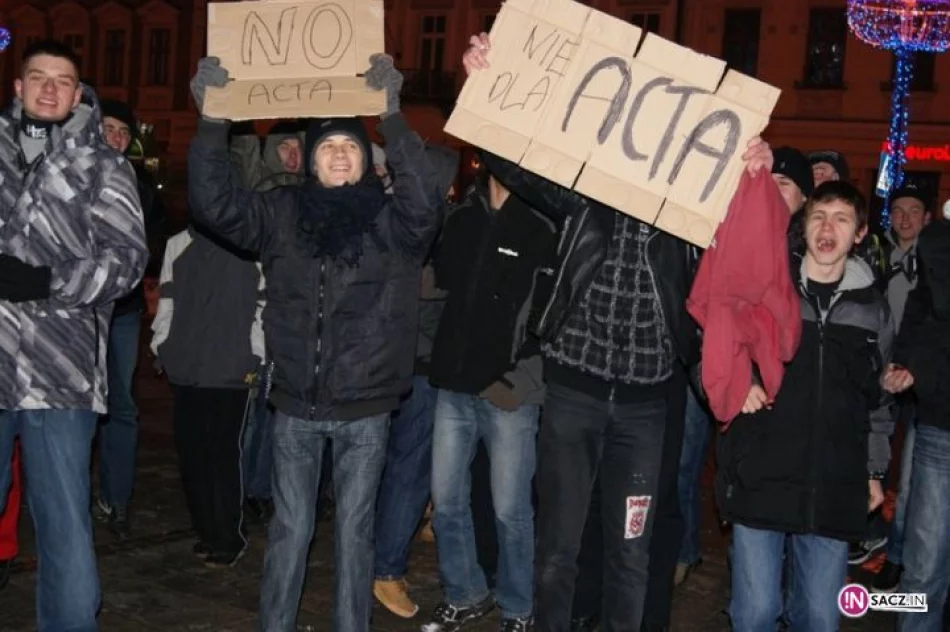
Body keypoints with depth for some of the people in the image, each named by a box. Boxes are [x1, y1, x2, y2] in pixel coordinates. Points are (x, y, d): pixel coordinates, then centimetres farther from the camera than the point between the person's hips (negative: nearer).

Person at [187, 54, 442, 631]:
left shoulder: (391, 219, -4)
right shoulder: (283, 213, 2)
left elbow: (425, 200, -24)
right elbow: (216, 204, -8)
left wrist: (392, 115, -31)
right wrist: (213, 121, -19)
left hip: (365, 410, -1)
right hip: (296, 407, 1)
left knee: (355, 530, 11)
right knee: (290, 529, 11)